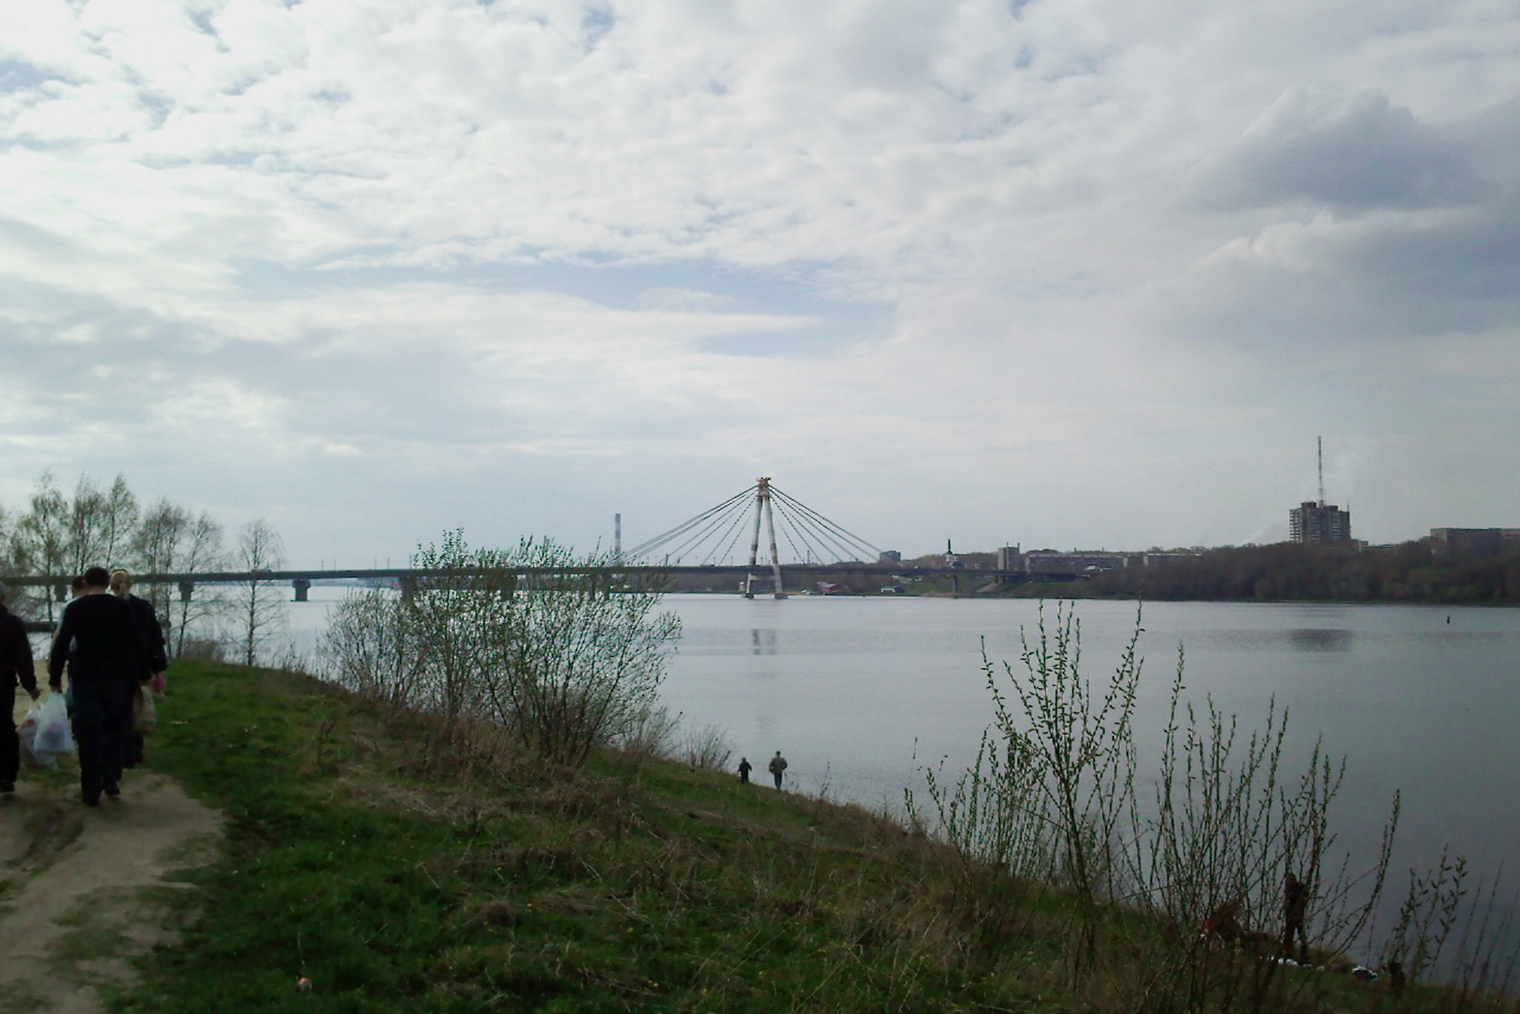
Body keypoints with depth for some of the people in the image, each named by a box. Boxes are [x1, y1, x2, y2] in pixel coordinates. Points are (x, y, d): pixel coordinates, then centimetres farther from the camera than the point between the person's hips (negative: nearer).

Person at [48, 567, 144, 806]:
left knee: (89, 735, 2)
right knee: (115, 729, 16)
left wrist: (55, 678, 5)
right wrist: (140, 674, 8)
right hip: (117, 677, 1)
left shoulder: (74, 608, 0)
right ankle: (111, 780, 11)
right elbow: (136, 643, 1)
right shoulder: (122, 607, 1)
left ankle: (91, 791, 2)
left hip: (85, 678, -1)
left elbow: (61, 645, -2)